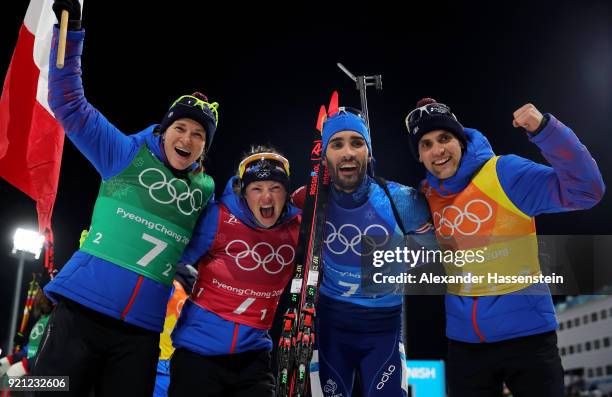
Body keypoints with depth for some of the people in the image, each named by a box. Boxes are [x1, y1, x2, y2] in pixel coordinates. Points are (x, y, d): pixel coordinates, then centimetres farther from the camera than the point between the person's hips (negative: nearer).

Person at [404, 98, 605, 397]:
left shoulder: (504, 173, -14)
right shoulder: (427, 194, 2)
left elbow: (585, 190, -23)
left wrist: (544, 128, -32)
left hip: (527, 333, -4)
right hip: (464, 342, 4)